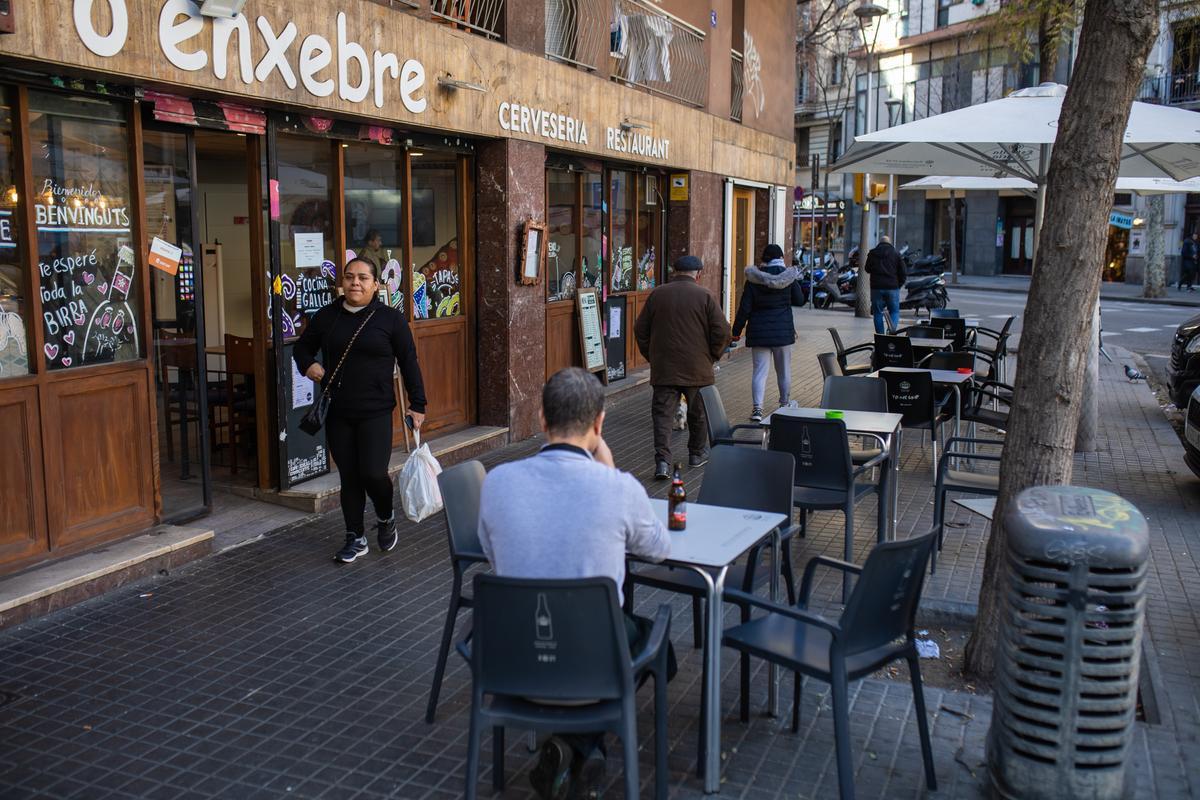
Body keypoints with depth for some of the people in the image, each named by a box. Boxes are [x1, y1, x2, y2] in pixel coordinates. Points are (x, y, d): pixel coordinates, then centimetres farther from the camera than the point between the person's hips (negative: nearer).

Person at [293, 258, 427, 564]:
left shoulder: (391, 319, -1)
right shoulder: (326, 317, 7)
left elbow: (409, 363, 2)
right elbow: (302, 346, 22)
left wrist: (417, 405, -1)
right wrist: (307, 365, -1)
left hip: (376, 413, -3)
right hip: (338, 414, 3)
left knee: (374, 474, -10)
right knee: (349, 478, 8)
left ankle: (386, 518, 22)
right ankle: (356, 538, 22)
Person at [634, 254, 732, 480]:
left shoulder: (657, 294, 3)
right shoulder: (705, 296, -5)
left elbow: (640, 330, 7)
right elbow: (722, 332, -8)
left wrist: (651, 356, 16)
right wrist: (711, 356, 7)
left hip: (663, 368, 1)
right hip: (697, 368, -1)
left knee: (662, 414, 2)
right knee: (698, 413, 17)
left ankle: (662, 461, -9)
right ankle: (697, 454, 31)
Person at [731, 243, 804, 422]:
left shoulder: (753, 279, -5)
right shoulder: (788, 276, -4)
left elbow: (744, 308, -6)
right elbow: (799, 300, 5)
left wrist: (736, 331, 1)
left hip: (759, 331, 0)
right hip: (783, 330, 1)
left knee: (759, 370, 0)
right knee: (784, 370, 15)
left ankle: (757, 408, -11)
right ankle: (784, 405, 29)